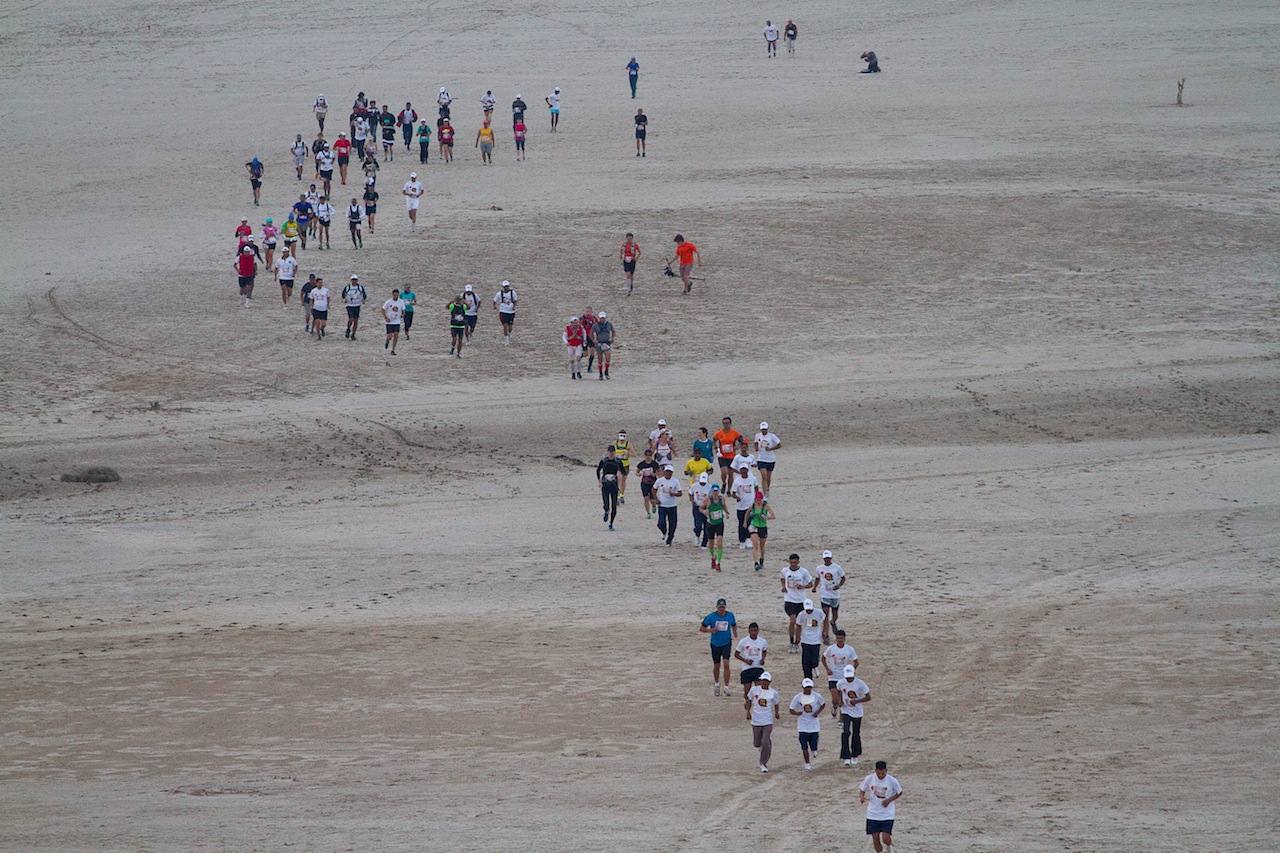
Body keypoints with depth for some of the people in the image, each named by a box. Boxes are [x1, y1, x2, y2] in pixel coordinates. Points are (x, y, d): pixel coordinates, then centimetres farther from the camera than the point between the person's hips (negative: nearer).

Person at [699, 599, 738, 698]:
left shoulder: (730, 616, -3)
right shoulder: (711, 616, -8)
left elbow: (734, 625, 16)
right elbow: (701, 628, -4)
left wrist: (735, 632, -6)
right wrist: (710, 630, -23)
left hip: (726, 643, -1)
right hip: (715, 644, 1)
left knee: (726, 664, -16)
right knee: (716, 666, 10)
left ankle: (726, 688, -12)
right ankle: (717, 686, 34)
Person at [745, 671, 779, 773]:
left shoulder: (773, 693, -4)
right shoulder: (754, 690, -5)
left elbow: (775, 704, 12)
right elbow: (749, 700, 11)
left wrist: (776, 713, 2)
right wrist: (748, 712, 4)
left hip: (768, 721, -1)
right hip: (756, 721, 1)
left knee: (766, 744, -9)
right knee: (756, 743, 7)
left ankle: (763, 764, 6)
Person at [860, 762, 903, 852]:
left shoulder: (892, 781, -13)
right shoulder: (869, 779, -9)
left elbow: (899, 793, 3)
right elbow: (862, 789, 6)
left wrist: (889, 800, -13)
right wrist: (862, 797, -17)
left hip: (887, 815, -2)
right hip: (873, 814, 2)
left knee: (885, 838, -10)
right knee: (875, 838, 2)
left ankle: (889, 847, 25)